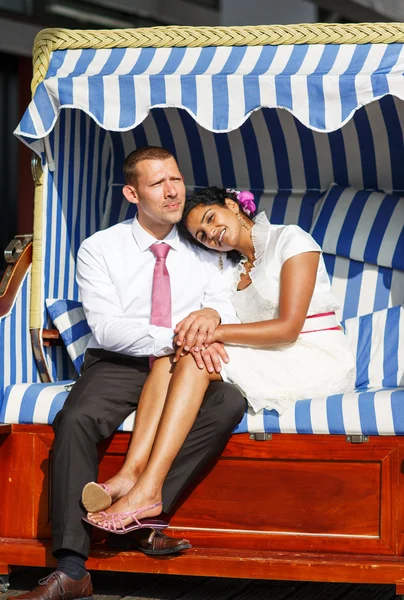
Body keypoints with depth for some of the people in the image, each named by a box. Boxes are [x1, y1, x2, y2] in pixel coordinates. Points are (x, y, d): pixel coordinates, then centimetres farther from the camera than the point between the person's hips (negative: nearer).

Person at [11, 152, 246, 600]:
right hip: (117, 365, -2)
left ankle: (144, 515, -27)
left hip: (186, 369, 2)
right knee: (76, 420, -33)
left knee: (229, 403, -31)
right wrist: (173, 339, -25)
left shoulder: (206, 250, 12)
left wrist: (212, 314, -25)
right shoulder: (99, 249, 2)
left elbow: (227, 306, 3)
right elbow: (105, 327, -10)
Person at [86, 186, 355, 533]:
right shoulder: (232, 268, 22)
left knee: (195, 360, -26)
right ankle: (134, 474, -35)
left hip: (319, 362, -7)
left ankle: (147, 490, -37)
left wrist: (215, 331, -18)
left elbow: (288, 327, -13)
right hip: (275, 366, 7)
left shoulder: (290, 240, -2)